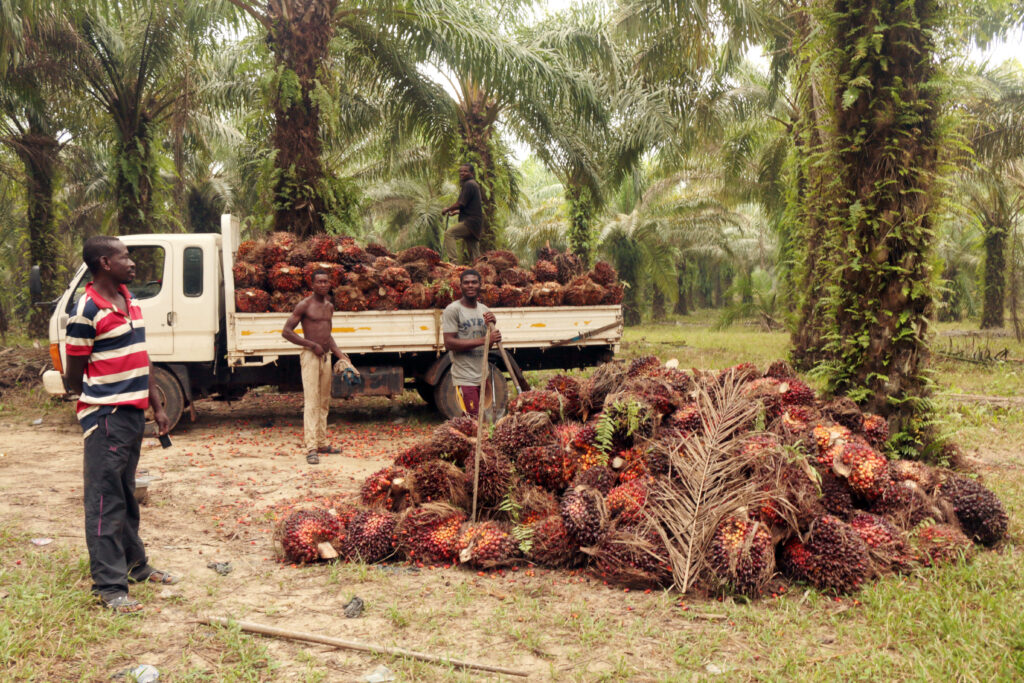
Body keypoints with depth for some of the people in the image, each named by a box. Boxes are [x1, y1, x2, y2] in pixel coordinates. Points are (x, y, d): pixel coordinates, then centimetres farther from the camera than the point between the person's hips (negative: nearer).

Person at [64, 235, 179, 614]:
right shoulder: (87, 312, -14)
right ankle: (109, 585, 2)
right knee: (105, 501, -3)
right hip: (105, 417, -8)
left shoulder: (130, 303, 11)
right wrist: (105, 402, 4)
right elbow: (74, 377, -9)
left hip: (134, 413, 8)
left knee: (127, 495, 19)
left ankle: (135, 563, 30)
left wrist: (156, 406, 15)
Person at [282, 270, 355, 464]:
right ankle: (311, 448, -15)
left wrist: (341, 356, 18)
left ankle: (322, 443, 19)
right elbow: (286, 332, -10)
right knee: (311, 403, -12)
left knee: (324, 403, 11)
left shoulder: (329, 306, 15)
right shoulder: (304, 305, -7)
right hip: (310, 356, -7)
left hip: (326, 357, 7)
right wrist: (312, 345, -15)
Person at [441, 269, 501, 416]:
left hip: (483, 375, 7)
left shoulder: (484, 310, 13)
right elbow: (449, 343, -18)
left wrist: (492, 325, -5)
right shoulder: (453, 310, -8)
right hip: (465, 379, -7)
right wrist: (483, 340, -21)